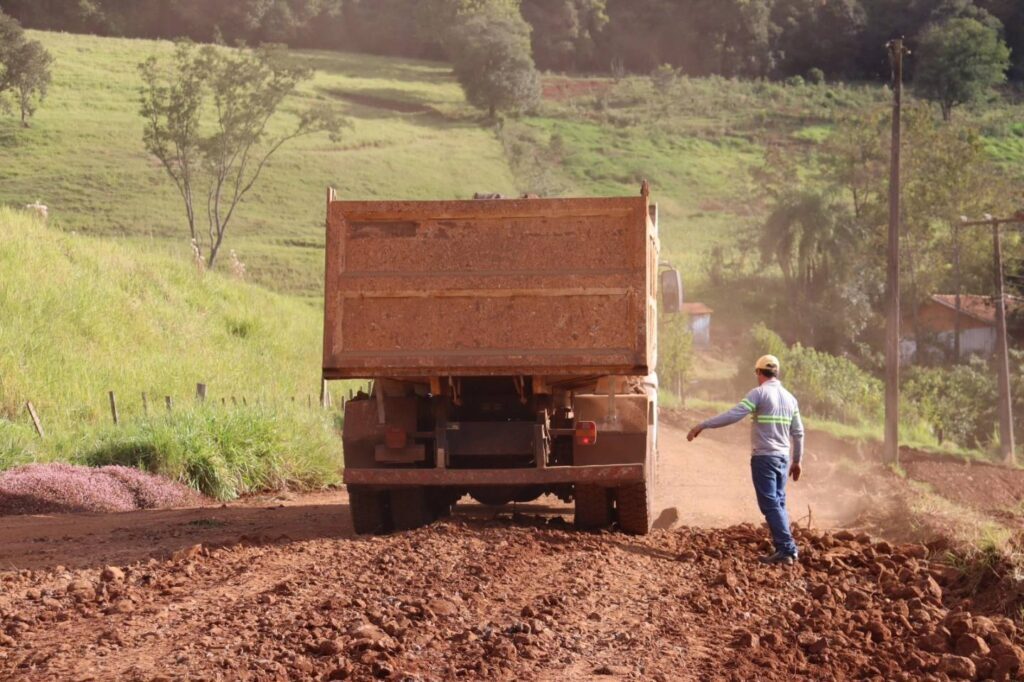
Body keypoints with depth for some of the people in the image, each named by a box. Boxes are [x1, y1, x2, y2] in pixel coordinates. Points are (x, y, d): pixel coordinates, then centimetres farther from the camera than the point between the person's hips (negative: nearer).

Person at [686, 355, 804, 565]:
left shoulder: (759, 393, -10)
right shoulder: (789, 398, 11)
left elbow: (732, 415, -19)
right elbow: (798, 433, 15)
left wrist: (702, 426, -17)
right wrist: (797, 460, 25)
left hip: (764, 458, -7)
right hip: (783, 458, 7)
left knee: (770, 505, -5)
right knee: (778, 504, 13)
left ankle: (786, 549, -11)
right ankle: (785, 549, 11)